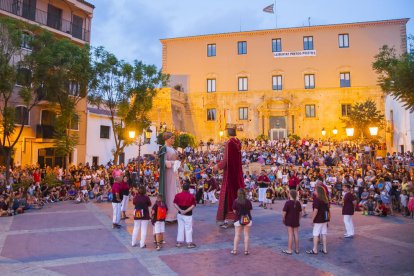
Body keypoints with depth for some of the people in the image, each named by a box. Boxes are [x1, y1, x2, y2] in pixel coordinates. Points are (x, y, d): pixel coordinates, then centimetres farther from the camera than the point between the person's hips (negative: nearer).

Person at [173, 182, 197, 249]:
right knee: (188, 229, 6)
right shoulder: (191, 196, -13)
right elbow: (193, 205, -17)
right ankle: (189, 243, 12)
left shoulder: (178, 195, -1)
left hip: (180, 214, 4)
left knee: (180, 228, 15)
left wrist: (180, 210, -12)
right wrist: (186, 211, -18)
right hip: (188, 215, -4)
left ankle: (179, 242, 21)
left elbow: (175, 204, -4)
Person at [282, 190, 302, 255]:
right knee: (296, 234, 10)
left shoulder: (288, 203, -14)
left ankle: (289, 250, 5)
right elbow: (300, 213, 7)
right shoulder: (298, 202, 1)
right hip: (296, 221, 4)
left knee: (290, 235, -1)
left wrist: (283, 220, -1)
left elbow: (284, 213, -15)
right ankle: (297, 249, 19)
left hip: (289, 221, -4)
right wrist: (298, 219, 18)